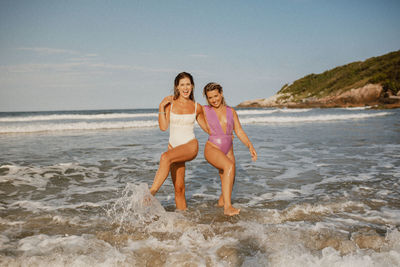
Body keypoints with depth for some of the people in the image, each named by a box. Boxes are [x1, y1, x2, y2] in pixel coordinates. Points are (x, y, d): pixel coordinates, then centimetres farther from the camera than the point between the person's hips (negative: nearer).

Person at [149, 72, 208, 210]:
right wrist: (161, 107, -12)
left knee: (165, 157, -33)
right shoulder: (169, 103, 3)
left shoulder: (197, 107, 5)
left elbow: (206, 127, 19)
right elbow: (163, 127, -5)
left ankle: (151, 193, -35)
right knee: (179, 188, 1)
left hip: (190, 146, -2)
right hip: (174, 147, 2)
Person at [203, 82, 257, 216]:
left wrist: (250, 146, -7)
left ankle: (222, 201, 49)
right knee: (229, 166, -34)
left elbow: (239, 131, 3)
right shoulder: (205, 110, -2)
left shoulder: (231, 111, 5)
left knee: (229, 182, 15)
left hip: (228, 151, 5)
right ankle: (227, 207, -36)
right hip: (212, 149, -5)